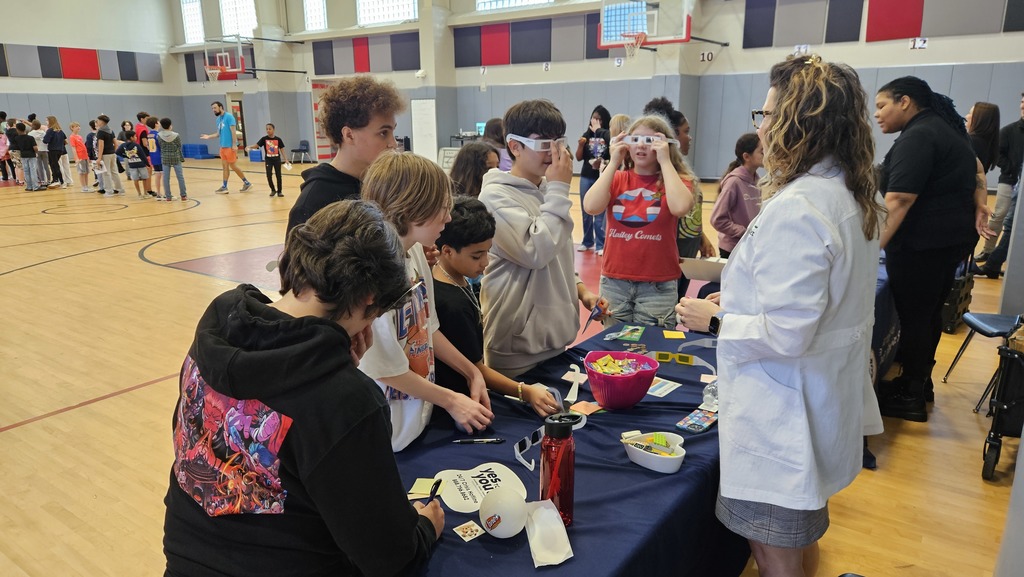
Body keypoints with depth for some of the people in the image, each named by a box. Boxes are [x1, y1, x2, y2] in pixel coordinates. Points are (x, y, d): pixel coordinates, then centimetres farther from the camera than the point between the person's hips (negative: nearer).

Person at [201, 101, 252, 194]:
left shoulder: (229, 116, -10)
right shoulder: (218, 119, 14)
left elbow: (233, 131, -15)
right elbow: (219, 133, 19)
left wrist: (234, 144, -20)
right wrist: (208, 136, 6)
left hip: (230, 146, -8)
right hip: (223, 146, 8)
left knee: (232, 166, -4)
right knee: (224, 166, 8)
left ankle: (247, 183, 6)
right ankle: (224, 187, 10)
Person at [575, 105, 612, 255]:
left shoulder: (609, 136, -6)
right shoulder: (587, 135, 4)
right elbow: (579, 157, 3)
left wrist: (604, 162, -25)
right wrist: (580, 145, -13)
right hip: (586, 177, 4)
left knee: (600, 213, -4)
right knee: (586, 212, 12)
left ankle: (600, 245, 3)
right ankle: (587, 241, 25)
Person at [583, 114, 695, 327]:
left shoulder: (676, 180, -1)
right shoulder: (617, 179, 5)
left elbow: (680, 207, -23)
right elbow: (591, 207, -13)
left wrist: (665, 161, -15)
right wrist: (613, 163, -10)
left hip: (658, 285, -2)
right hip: (614, 282, 2)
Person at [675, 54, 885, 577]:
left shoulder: (795, 209, -26)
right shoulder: (855, 195, 4)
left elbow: (787, 335, -28)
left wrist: (715, 319, -13)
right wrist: (742, 296, 13)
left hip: (785, 413, -10)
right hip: (826, 402, 10)